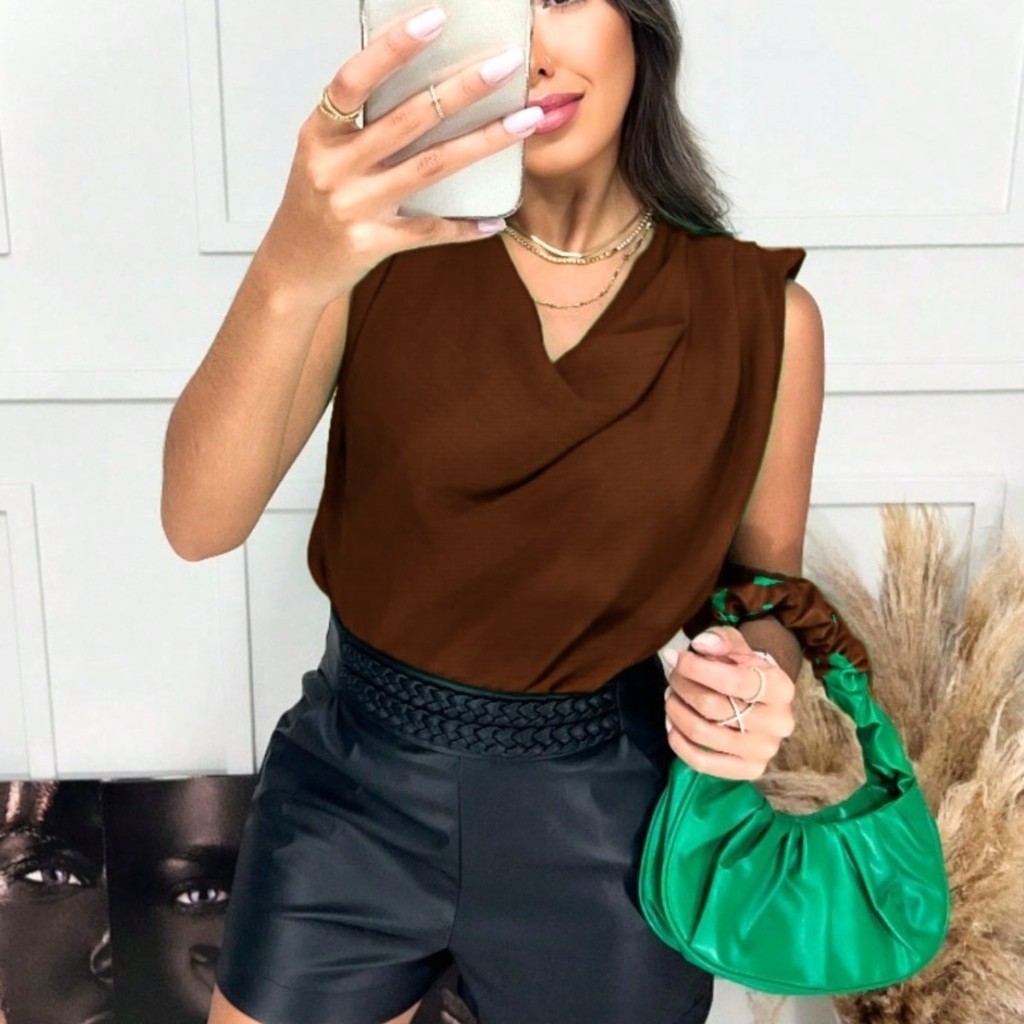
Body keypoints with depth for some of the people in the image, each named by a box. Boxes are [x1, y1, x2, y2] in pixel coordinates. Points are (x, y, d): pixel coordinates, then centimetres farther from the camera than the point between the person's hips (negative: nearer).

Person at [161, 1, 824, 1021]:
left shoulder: (764, 314, -10)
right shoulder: (384, 249, -11)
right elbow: (199, 525, -23)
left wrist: (758, 679, -20)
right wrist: (289, 274, -40)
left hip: (601, 822, 1)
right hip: (351, 788, 0)